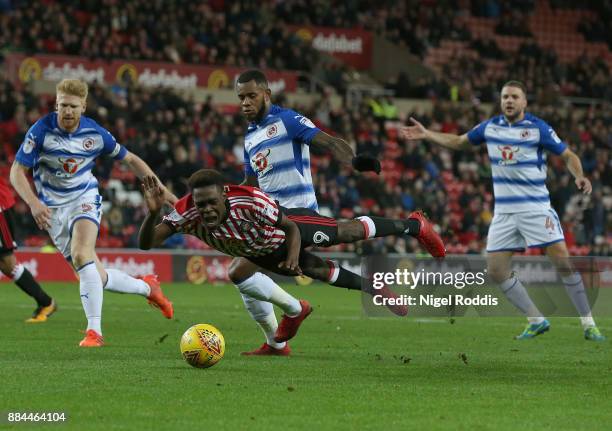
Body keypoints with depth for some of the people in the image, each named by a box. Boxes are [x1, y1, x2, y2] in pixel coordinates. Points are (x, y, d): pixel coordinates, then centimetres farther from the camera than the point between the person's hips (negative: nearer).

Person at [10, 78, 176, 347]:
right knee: (96, 277, -1)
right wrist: (34, 203, -29)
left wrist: (162, 191, 3)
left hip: (85, 198, -1)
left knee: (81, 255, -30)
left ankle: (94, 330, -28)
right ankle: (147, 287, 26)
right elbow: (17, 171, -12)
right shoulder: (41, 130, -14)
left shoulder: (95, 134, -9)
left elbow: (130, 160, 6)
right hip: (53, 209, 1)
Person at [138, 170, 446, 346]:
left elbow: (291, 228, -27)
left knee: (347, 232, 14)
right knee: (321, 272, 18)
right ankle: (373, 289, 47)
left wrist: (293, 257, -44)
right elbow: (146, 244, -46)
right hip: (258, 253, 3)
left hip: (282, 229, -3)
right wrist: (152, 213, -65)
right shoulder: (187, 213, -40)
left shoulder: (252, 202, -45)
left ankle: (414, 226, 41)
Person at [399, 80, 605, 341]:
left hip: (536, 208, -5)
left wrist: (579, 177, -23)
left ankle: (588, 324, -3)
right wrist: (426, 134, 15)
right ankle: (537, 321, 11)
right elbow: (458, 142, 22)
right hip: (504, 210, 5)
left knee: (563, 262, -15)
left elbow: (568, 155, -3)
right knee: (496, 271, -2)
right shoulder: (490, 127, 7)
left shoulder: (538, 128, -7)